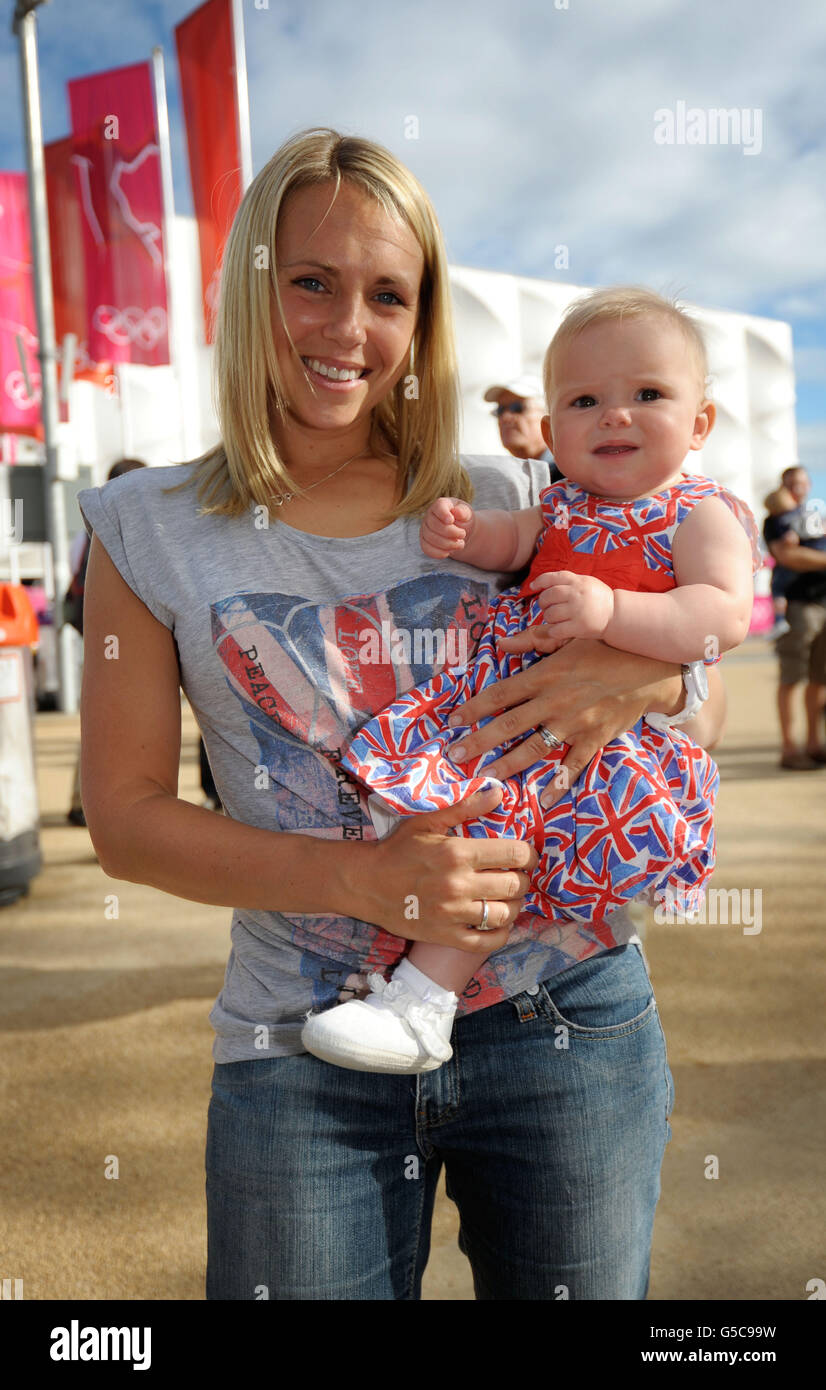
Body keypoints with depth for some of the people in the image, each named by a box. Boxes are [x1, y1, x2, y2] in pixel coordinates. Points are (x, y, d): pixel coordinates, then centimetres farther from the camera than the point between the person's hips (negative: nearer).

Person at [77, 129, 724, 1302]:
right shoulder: (153, 531, 0)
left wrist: (649, 675, -16)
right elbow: (124, 812, -3)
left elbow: (708, 711, 9)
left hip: (564, 1028, 2)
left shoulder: (506, 504, 2)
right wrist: (360, 878, -18)